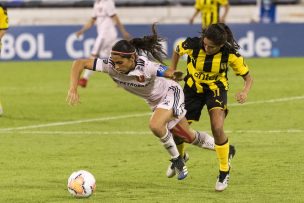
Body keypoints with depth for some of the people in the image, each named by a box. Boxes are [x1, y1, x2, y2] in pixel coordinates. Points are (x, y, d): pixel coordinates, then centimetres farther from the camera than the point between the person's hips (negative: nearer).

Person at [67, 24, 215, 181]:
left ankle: (177, 160, -6)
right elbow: (80, 63, -26)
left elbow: (171, 73, -50)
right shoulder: (110, 65, -27)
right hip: (154, 101, 6)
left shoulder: (146, 67, -40)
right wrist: (73, 89, -38)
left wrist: (175, 75, -73)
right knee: (188, 137, 17)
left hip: (170, 93, -6)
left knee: (155, 125, -32)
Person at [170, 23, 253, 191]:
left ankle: (224, 171, -2)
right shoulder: (192, 45, -25)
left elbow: (248, 77, -14)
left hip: (216, 89, -2)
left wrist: (245, 92, -34)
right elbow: (177, 51, 1)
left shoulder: (231, 54, -26)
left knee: (217, 129, -24)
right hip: (193, 88, 2)